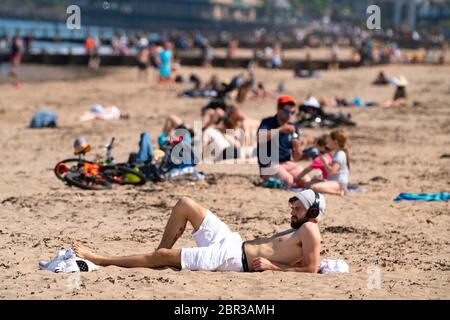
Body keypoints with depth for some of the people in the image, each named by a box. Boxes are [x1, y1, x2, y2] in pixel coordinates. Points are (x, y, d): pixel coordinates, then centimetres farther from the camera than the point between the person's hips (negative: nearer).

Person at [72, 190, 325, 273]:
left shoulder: (309, 231, -12)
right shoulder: (298, 228, 15)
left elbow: (311, 269, -23)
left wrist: (272, 266, -23)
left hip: (234, 259, -10)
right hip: (233, 242, 10)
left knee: (162, 255, -9)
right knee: (185, 204, 11)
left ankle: (101, 260, 1)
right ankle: (161, 255, 17)